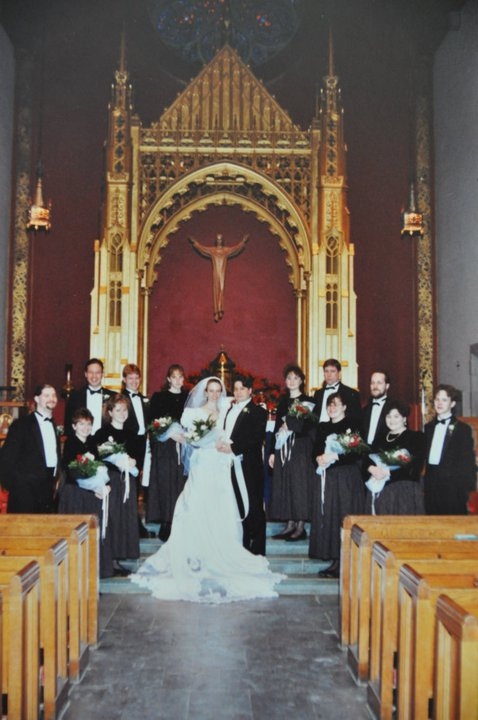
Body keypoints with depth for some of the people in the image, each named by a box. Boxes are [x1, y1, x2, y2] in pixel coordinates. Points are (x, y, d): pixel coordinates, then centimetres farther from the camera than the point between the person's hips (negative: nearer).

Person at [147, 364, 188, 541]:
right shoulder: (158, 398, 5)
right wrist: (170, 434, -13)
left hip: (184, 448, 2)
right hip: (164, 449, -2)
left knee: (181, 485, -2)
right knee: (166, 485, -5)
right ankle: (167, 528, 1)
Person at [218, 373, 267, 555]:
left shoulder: (257, 412, -4)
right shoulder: (230, 409, 19)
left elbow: (256, 440, -14)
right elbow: (226, 434, 18)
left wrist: (233, 448, -19)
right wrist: (223, 445, -3)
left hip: (249, 467, -6)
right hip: (232, 465, 6)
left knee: (253, 509, -1)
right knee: (238, 507, 10)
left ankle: (257, 550, 7)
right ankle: (242, 546, 18)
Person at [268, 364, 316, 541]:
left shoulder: (308, 401, -1)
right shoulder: (283, 401, 14)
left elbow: (310, 427, -9)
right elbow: (277, 426, 13)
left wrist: (290, 425, -10)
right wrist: (273, 451, 9)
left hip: (300, 449, -5)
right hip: (283, 449, 5)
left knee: (300, 485, -4)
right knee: (284, 485, 5)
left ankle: (301, 527, 2)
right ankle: (290, 525, 11)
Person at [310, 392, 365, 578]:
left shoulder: (352, 426, -3)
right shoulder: (323, 428, 16)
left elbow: (357, 453, -11)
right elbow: (316, 450, 14)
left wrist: (335, 457, -19)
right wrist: (319, 458, -8)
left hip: (347, 477, -6)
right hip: (326, 477, 6)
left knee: (344, 517, -7)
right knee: (327, 517, 3)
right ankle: (335, 561, 9)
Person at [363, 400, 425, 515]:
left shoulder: (415, 437, 3)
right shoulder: (381, 438, 19)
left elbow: (415, 467, -9)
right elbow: (367, 459, 11)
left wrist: (388, 472, -15)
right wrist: (372, 469, -12)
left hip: (405, 491, -4)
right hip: (379, 489, 4)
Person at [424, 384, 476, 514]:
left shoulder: (463, 429, -2)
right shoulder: (428, 427, 14)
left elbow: (468, 462, -4)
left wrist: (467, 488, -10)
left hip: (452, 490, -5)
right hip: (431, 488, 5)